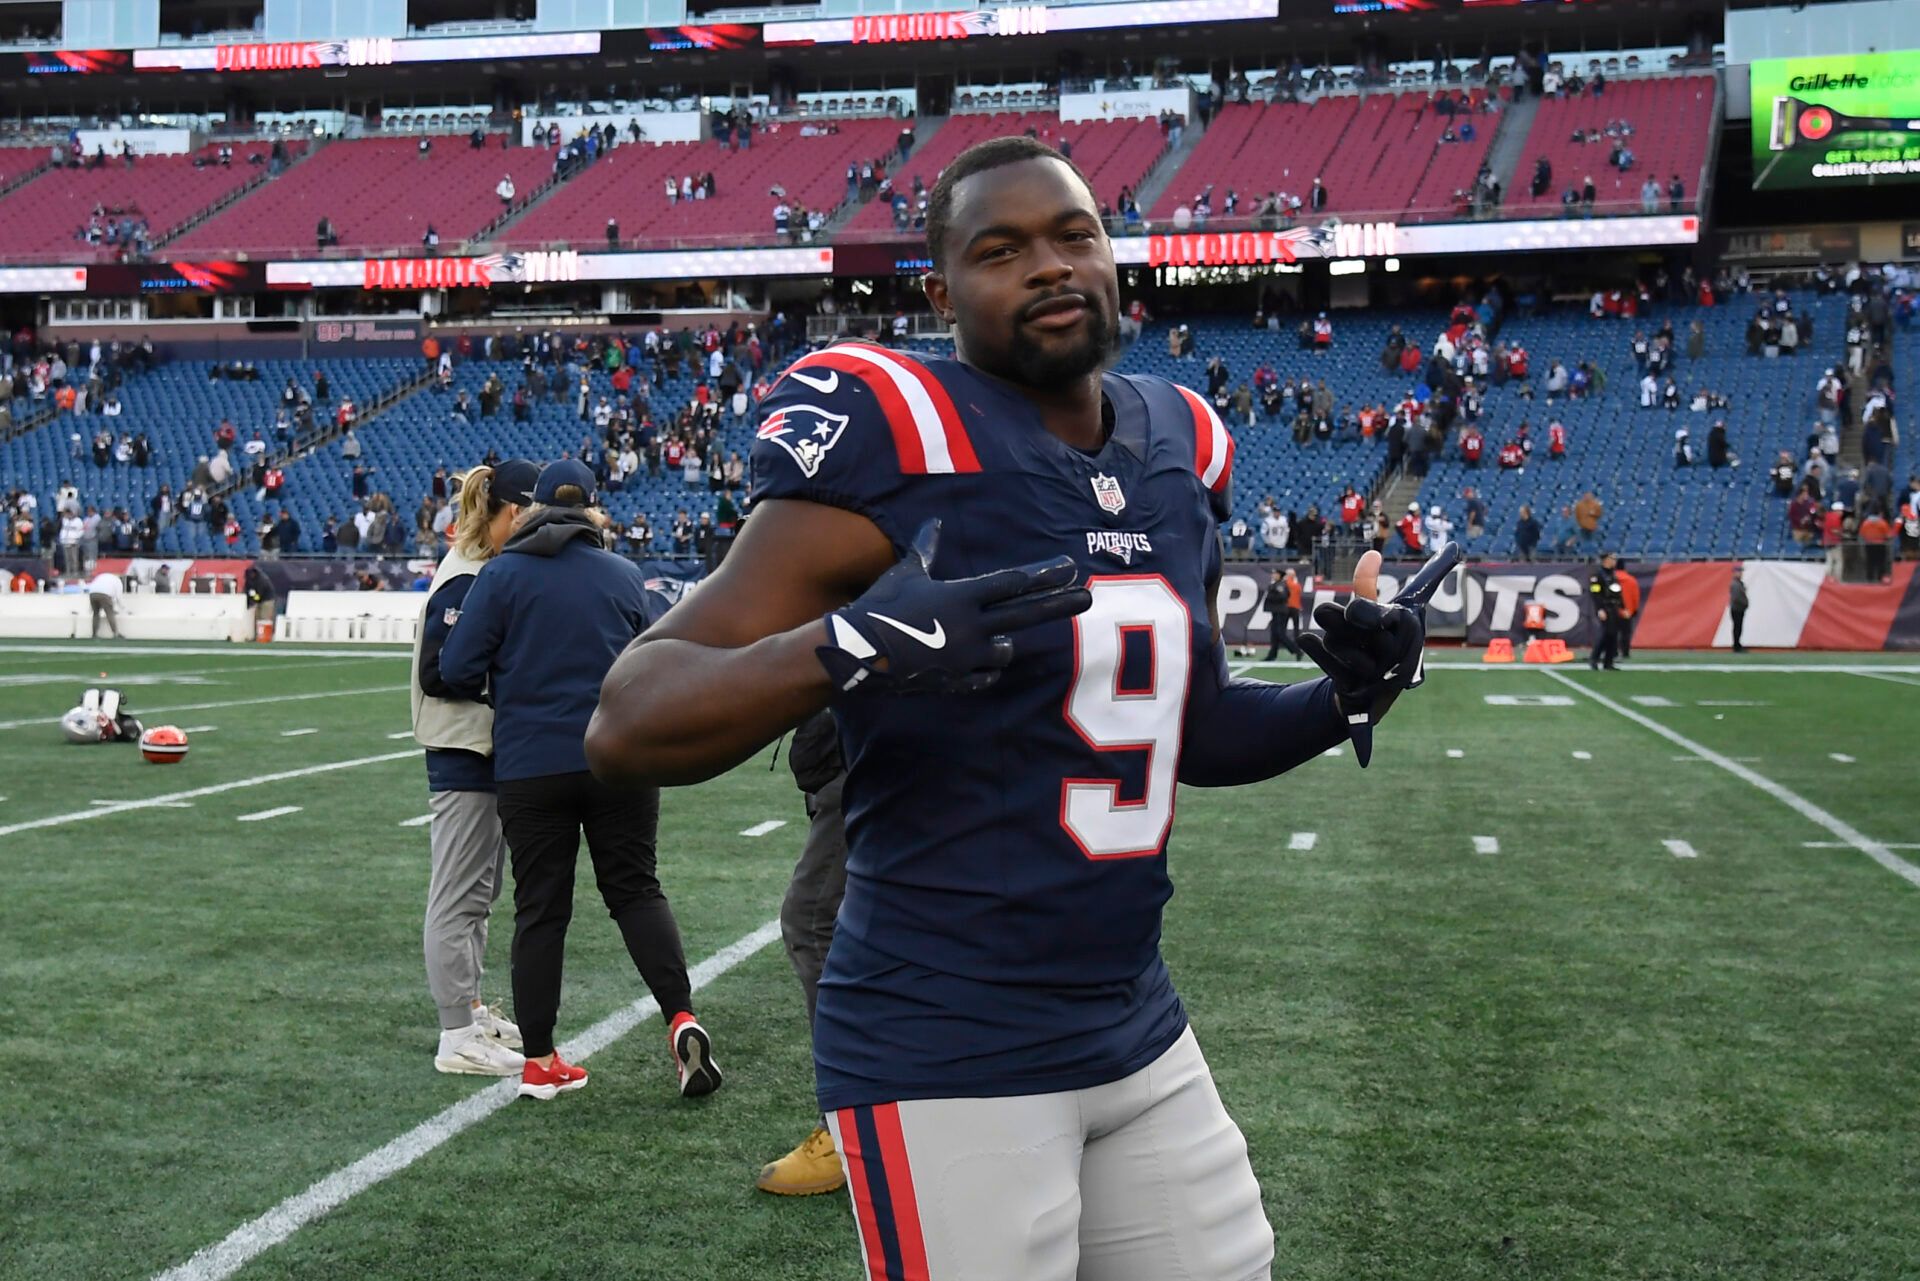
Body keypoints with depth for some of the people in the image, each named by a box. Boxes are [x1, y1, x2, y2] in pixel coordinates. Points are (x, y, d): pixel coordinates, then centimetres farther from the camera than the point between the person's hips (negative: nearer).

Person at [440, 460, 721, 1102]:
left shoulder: (503, 574, -4)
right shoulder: (626, 575, 4)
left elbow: (457, 670, -7)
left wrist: (503, 687, 13)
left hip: (530, 767, -1)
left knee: (539, 909, 7)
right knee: (636, 890, 10)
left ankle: (538, 1061, 12)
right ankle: (681, 1017, -8)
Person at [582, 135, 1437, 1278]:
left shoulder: (1181, 452, 7)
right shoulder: (895, 439, -14)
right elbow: (627, 729, -19)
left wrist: (1343, 698, 2)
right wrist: (853, 646, -35)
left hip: (1141, 1035, 7)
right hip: (949, 1063, -7)